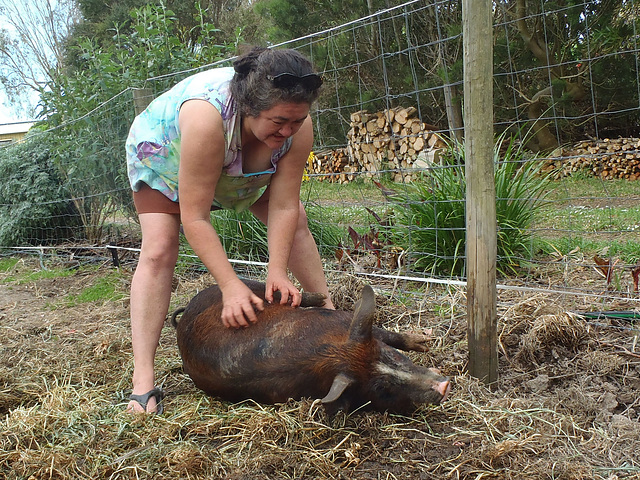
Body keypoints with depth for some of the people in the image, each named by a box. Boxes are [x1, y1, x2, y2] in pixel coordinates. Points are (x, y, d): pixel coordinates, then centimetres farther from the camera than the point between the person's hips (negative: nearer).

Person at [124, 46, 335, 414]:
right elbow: (194, 217, -42)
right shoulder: (207, 117, -46)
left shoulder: (297, 125, -33)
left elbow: (283, 207, -27)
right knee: (158, 250, -20)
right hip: (163, 152, -4)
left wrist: (277, 272, -34)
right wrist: (231, 286, -43)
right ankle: (143, 382, -21)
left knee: (296, 223, -4)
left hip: (242, 168, 5)